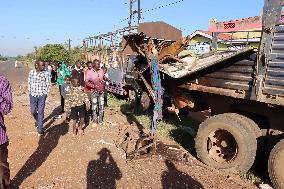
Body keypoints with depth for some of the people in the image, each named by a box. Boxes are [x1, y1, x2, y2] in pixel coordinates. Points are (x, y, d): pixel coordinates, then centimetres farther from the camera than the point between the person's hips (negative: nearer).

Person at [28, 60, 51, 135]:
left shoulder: (46, 73, -6)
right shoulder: (31, 72, 2)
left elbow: (48, 84, -1)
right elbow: (29, 83, 10)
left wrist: (45, 93, -5)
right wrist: (30, 92, 5)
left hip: (42, 95, -3)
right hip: (33, 95, 3)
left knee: (40, 112, -1)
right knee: (33, 111, 11)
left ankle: (40, 128, 10)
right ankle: (38, 120, 43)